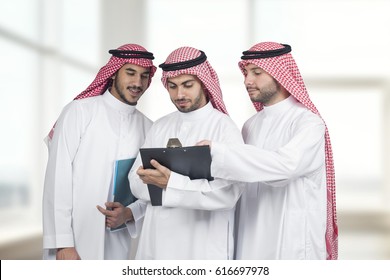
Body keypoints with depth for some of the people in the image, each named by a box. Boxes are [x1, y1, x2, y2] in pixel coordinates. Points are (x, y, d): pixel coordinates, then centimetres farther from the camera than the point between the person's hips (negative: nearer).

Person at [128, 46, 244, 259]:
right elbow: (136, 182, 2)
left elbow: (228, 192, -19)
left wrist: (170, 182, -24)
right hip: (156, 242, 4)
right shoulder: (159, 127, 9)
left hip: (203, 247, -4)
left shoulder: (224, 127, -8)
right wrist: (157, 180, -18)